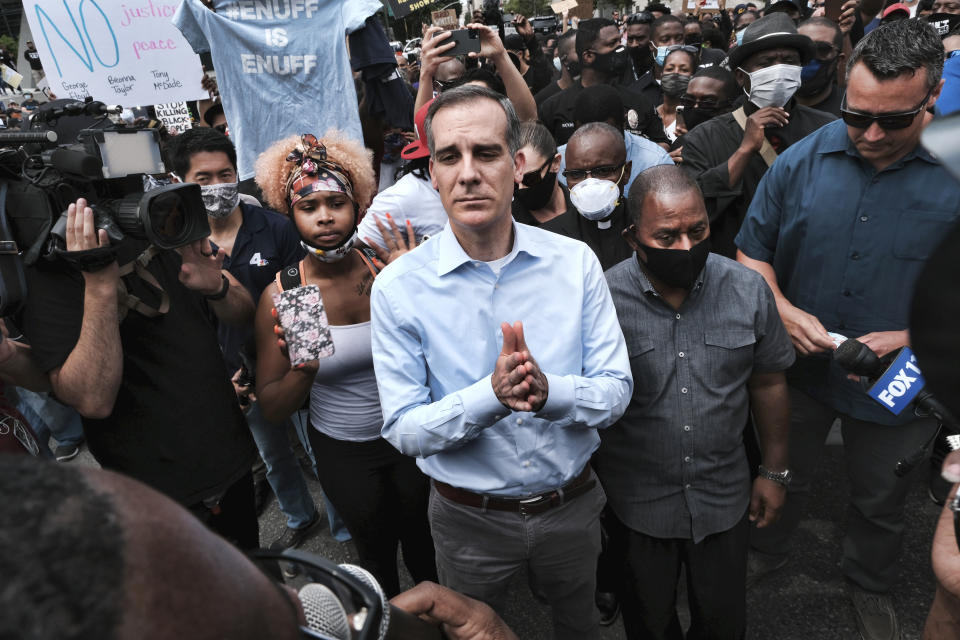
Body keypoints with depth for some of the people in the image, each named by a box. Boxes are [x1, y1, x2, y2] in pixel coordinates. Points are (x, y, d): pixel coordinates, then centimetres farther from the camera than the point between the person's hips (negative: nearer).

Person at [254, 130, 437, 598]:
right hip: (344, 453, 0)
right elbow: (272, 409, -11)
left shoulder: (391, 268, -15)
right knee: (376, 550, 24)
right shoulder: (280, 295, -15)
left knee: (425, 548, 23)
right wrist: (303, 368, -30)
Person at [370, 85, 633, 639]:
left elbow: (616, 389, -10)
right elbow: (404, 430, -16)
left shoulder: (576, 261, -11)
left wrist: (549, 392, -31)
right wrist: (490, 396, -34)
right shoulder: (399, 287, -17)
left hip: (573, 506, 2)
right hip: (471, 519, -1)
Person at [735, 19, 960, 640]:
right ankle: (764, 555, 53)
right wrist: (782, 309, -17)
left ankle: (871, 586, 53)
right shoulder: (801, 161, -10)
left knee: (881, 500, 23)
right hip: (799, 363, 1)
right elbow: (753, 251, -1)